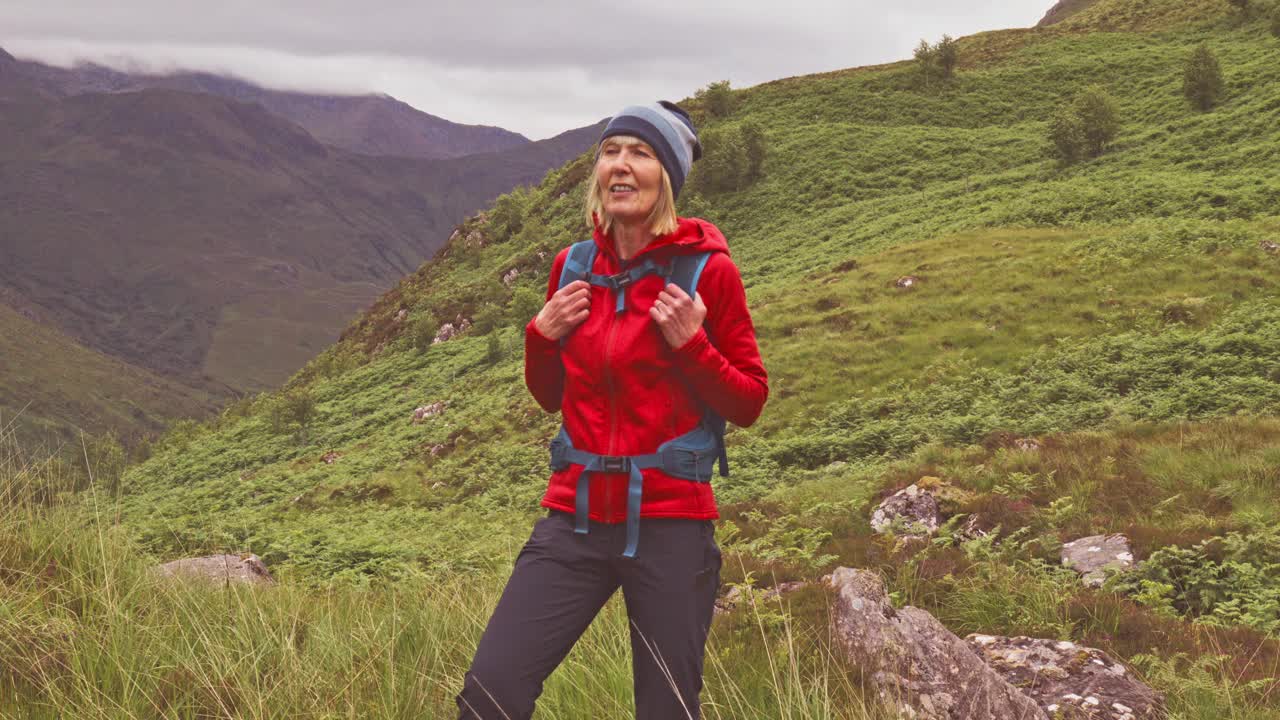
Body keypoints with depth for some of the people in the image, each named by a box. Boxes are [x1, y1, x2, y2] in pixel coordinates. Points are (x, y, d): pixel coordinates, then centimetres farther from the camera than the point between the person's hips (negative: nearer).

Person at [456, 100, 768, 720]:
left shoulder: (708, 270, -5)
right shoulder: (573, 267, 8)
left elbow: (749, 404, 1)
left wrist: (690, 345, -15)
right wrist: (542, 336, 0)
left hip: (671, 526, -3)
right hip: (576, 517, 3)